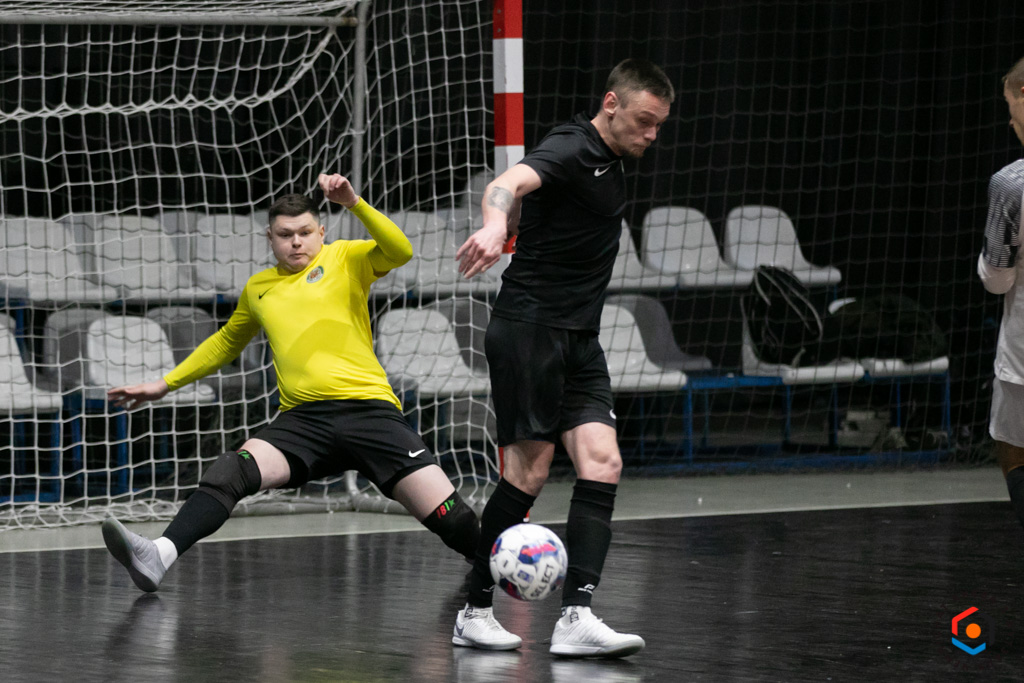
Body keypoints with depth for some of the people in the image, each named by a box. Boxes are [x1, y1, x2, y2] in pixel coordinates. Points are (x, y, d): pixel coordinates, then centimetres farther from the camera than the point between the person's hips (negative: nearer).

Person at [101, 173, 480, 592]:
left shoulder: (345, 258, 9)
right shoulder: (258, 288, 20)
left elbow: (400, 252, -11)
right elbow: (226, 342, 38)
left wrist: (353, 203, -22)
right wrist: (167, 384, 35)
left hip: (368, 409, -3)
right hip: (304, 418, 3)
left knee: (449, 518, -12)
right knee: (230, 471, -26)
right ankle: (159, 557, -42)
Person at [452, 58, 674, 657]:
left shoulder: (610, 164, 16)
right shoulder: (571, 150, -13)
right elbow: (510, 184, -35)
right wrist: (495, 226, -54)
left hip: (578, 339, 8)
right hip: (529, 329, -8)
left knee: (603, 463, -7)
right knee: (530, 469, -9)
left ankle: (577, 617, -14)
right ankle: (476, 612, 4)